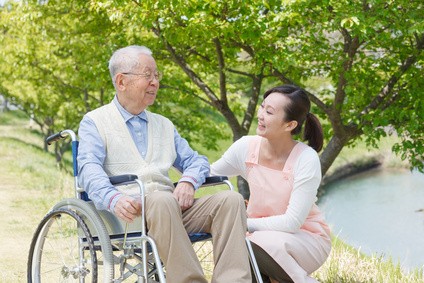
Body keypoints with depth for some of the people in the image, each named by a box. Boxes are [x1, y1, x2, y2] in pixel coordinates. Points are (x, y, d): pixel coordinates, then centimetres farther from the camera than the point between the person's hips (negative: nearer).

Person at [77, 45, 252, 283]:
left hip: (172, 205, 6)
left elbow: (196, 160, 22)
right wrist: (114, 199, -30)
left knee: (231, 199, -19)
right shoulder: (94, 122, 9)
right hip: (129, 211, -5)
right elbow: (90, 169, -8)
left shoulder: (164, 125, 28)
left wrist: (188, 182, -4)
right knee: (162, 200, -38)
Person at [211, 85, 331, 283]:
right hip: (265, 235, 4)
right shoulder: (246, 147, -7)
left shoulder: (307, 159, -19)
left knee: (261, 243, -34)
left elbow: (292, 222, -21)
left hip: (307, 238, -4)